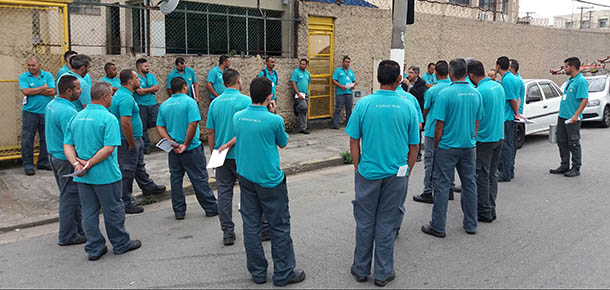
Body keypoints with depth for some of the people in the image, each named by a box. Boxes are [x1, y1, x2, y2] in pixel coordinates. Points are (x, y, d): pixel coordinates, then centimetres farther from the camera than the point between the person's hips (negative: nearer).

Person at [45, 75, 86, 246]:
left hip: (54, 154, 10)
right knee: (70, 198, 1)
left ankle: (78, 229, 31)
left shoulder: (52, 105, 8)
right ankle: (68, 236, 11)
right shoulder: (67, 112, -25)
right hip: (67, 160, -10)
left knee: (69, 196, 19)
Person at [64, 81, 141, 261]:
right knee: (113, 211, 9)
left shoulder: (77, 117, 7)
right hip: (105, 175, -6)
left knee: (89, 212, 13)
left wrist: (76, 163, -8)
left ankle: (94, 249, 20)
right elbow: (109, 148, -23)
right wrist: (89, 164, -17)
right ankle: (121, 244, 23)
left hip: (82, 177, 6)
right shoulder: (108, 118, -15)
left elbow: (68, 145, 4)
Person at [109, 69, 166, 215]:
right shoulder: (126, 98, -25)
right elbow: (125, 123, -32)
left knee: (139, 165, 27)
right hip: (128, 141, -11)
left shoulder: (121, 93, 10)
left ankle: (148, 187, 47)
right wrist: (131, 144, -23)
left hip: (135, 138, 11)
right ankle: (125, 203, 8)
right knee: (127, 171, -1)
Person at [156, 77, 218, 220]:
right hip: (191, 149, -5)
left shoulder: (164, 105, 6)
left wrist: (172, 142, -7)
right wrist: (186, 145, -15)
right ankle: (211, 208, 14)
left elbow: (160, 127, 2)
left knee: (176, 180, 12)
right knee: (199, 179, 4)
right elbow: (193, 124, -22)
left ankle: (179, 211, 18)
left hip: (173, 150, 5)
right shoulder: (189, 102, -13)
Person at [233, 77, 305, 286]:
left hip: (245, 177, 5)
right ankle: (283, 274, 16)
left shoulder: (237, 117, -2)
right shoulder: (274, 120, -17)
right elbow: (283, 143, 1)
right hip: (270, 180, -5)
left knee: (251, 226, 11)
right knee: (280, 227, 7)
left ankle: (258, 273, 22)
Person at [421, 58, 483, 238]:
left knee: (442, 185, 2)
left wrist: (436, 146, -3)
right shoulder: (475, 93, 3)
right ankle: (471, 225, 23)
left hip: (448, 147, -5)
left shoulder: (445, 94, -15)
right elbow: (477, 121, 11)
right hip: (469, 146, 6)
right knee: (469, 184, 14)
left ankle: (438, 227, 8)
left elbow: (439, 124, -14)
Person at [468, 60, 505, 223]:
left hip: (484, 139, -8)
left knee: (482, 176, 1)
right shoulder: (498, 86, 8)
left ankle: (484, 212, 8)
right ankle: (491, 209, 22)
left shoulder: (479, 91, -19)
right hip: (499, 136, 9)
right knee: (492, 174, 15)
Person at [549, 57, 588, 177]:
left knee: (574, 144, -1)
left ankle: (576, 168, 8)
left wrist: (576, 115, -24)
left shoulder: (581, 81, -13)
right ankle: (564, 166, 23)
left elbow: (585, 99, -20)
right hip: (562, 117, 9)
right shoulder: (570, 80, 15)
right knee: (562, 142, 13)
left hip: (572, 119, -9)